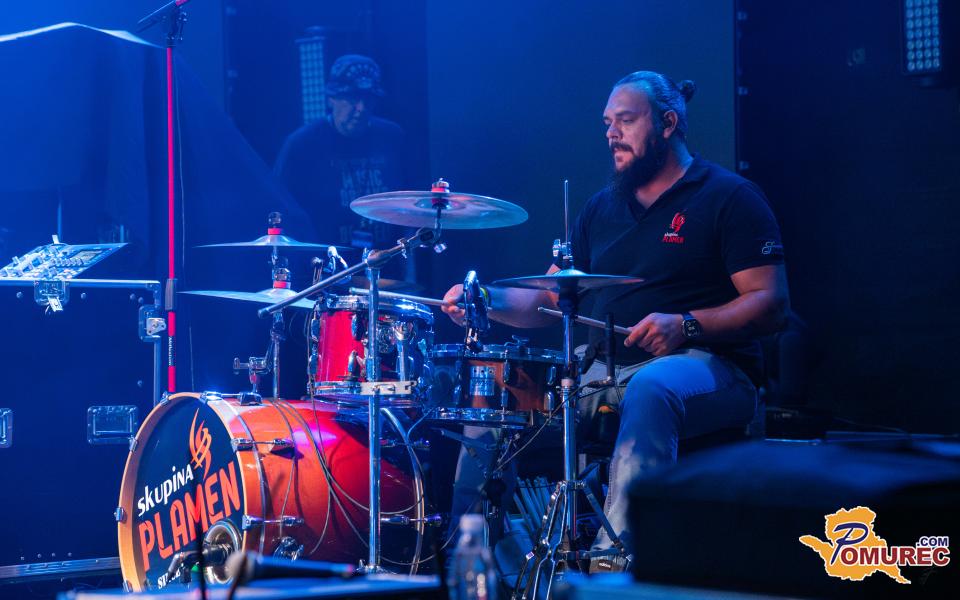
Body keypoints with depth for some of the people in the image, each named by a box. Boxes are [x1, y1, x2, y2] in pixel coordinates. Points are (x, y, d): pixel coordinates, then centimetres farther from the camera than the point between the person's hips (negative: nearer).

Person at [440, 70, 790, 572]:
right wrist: (490, 301, -5)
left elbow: (771, 303, -9)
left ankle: (616, 555, -47)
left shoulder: (729, 197, -1)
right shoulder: (602, 208, 18)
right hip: (606, 370, 7)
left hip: (705, 368, -6)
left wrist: (686, 325, -23)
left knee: (652, 387, -40)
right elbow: (548, 298, 15)